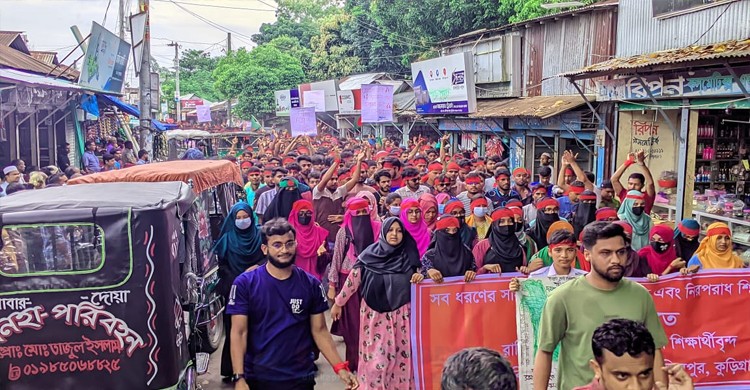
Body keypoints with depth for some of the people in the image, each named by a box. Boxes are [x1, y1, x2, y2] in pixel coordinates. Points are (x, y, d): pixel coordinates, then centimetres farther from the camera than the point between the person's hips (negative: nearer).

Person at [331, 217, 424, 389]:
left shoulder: (409, 256, -1)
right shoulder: (369, 255, -6)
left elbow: (417, 278, 10)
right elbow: (353, 279, -1)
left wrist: (420, 276, -15)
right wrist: (338, 303, 4)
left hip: (401, 314, 2)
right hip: (375, 314, -1)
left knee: (402, 355, 7)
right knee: (376, 356, 2)